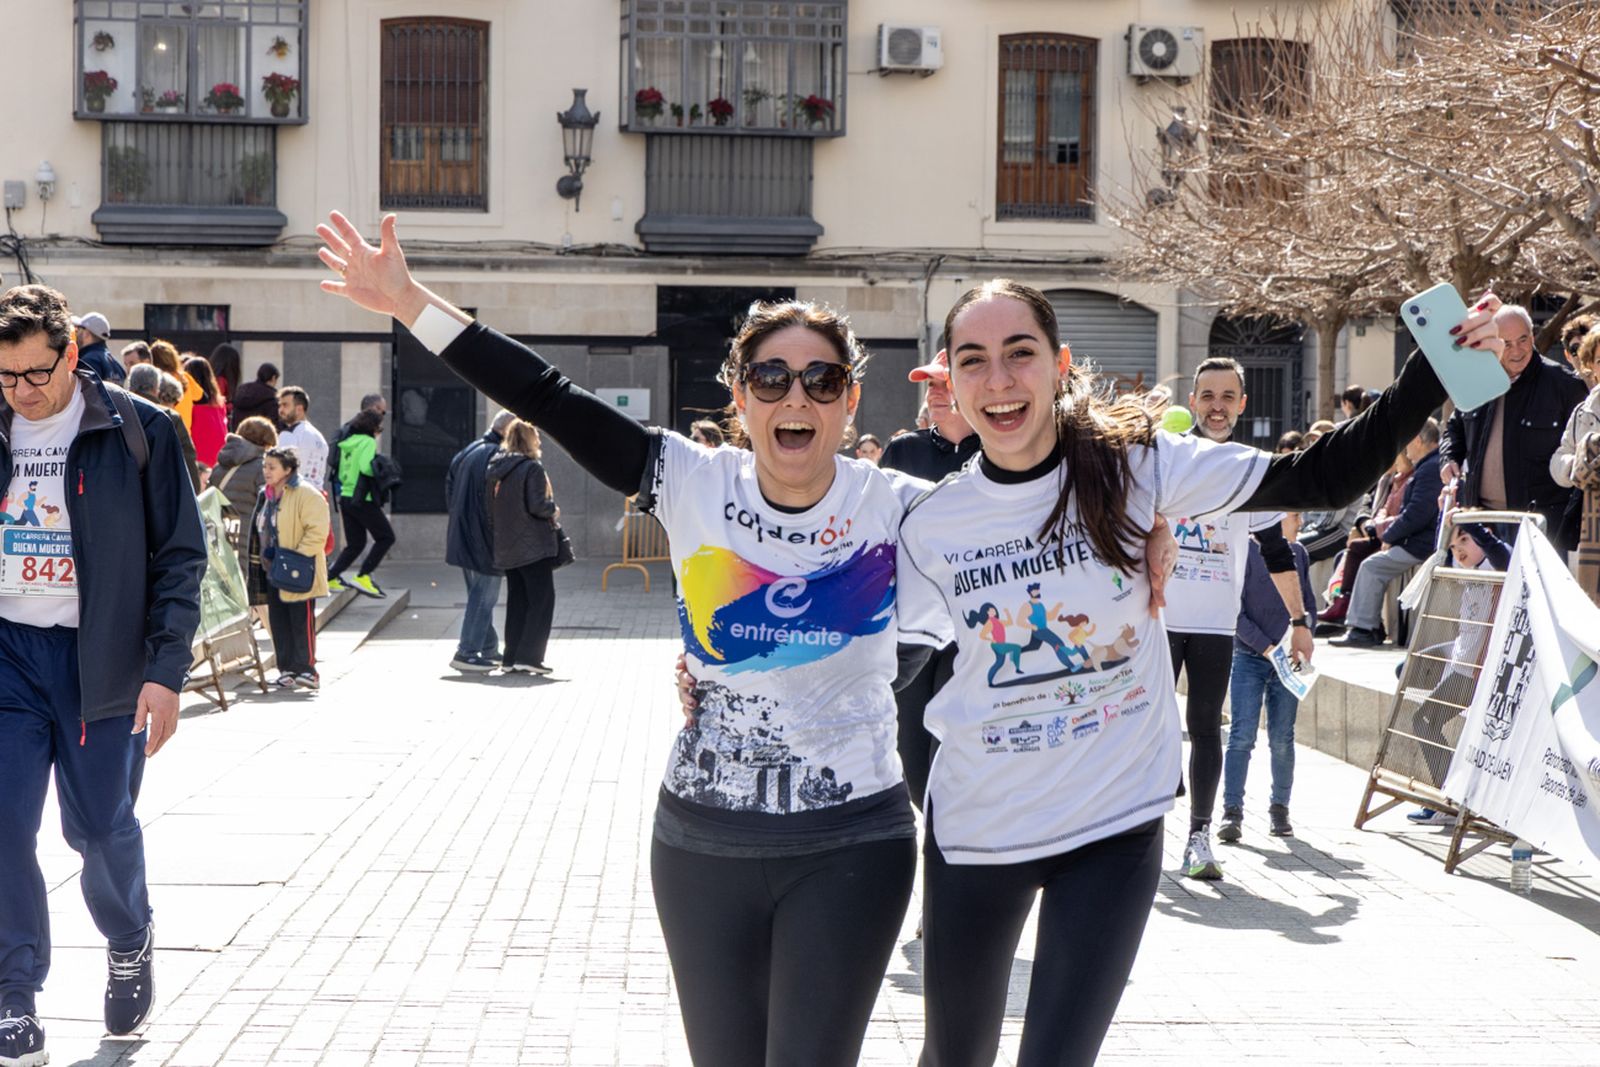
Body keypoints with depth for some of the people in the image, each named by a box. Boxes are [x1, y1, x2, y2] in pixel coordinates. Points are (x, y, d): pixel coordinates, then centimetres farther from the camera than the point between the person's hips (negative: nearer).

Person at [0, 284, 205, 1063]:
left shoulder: (138, 432, -6)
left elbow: (179, 556, -5)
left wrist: (165, 671, -12)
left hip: (99, 656, -2)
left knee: (100, 826, 6)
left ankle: (129, 946, 35)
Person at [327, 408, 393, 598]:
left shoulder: (348, 443, 15)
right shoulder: (368, 442, -10)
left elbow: (341, 473, 17)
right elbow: (366, 467, -24)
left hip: (346, 498, 8)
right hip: (363, 499, -8)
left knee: (355, 543, 15)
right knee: (386, 537, 1)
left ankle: (331, 578, 8)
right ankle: (363, 577, -6)